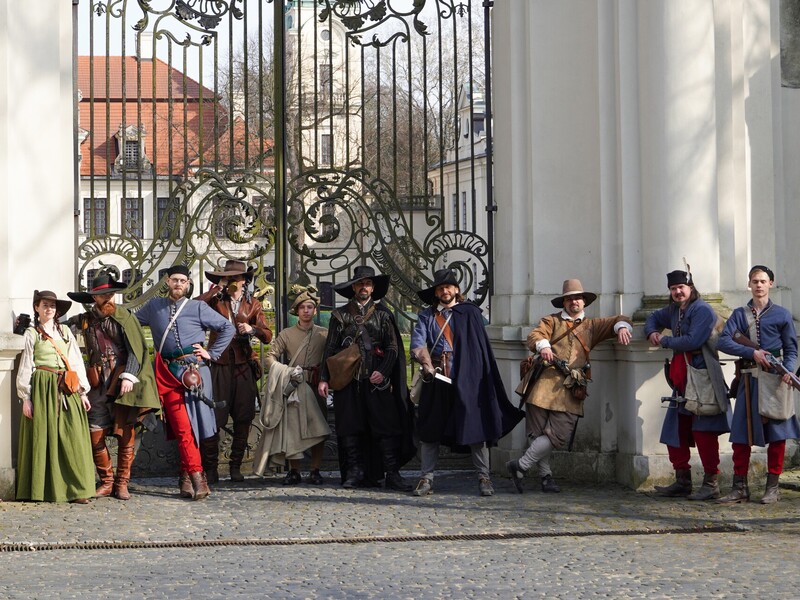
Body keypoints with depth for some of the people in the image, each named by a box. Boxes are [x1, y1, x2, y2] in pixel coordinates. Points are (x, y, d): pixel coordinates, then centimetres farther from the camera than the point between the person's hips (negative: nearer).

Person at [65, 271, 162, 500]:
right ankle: (106, 481, 13)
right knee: (96, 435, -1)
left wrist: (129, 377, -13)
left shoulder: (124, 317, 1)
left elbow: (137, 350, -4)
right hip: (98, 386, 3)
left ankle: (122, 483, 10)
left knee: (126, 436, -1)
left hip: (123, 385, -3)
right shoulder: (85, 320, 9)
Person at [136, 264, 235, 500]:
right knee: (182, 426, -7)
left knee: (191, 424, 0)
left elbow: (228, 328, 10)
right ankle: (196, 476, -8)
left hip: (194, 370, -1)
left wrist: (212, 353, 4)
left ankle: (186, 475, 9)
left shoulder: (198, 308, 7)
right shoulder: (153, 307, 14)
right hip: (168, 372, 1)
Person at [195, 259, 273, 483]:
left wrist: (252, 329, -14)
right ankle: (210, 467, -1)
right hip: (219, 365, -3)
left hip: (243, 366, 3)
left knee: (243, 418, 3)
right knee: (213, 417, -8)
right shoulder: (215, 301, 6)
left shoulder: (252, 304, 13)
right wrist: (215, 290, -10)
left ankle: (235, 466, 14)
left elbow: (268, 336, 6)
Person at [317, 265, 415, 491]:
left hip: (377, 380, -1)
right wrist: (324, 378, 1)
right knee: (350, 427, 0)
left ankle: (392, 474, -6)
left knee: (386, 427, -6)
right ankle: (355, 472, 6)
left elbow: (393, 348, 8)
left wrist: (383, 372, -7)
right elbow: (330, 349, 9)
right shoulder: (340, 315, 11)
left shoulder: (383, 314, 11)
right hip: (348, 379, 1)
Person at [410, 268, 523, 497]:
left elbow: (481, 346, 6)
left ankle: (484, 477, 1)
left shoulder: (469, 313, 8)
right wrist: (426, 364, -17)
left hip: (467, 379, -2)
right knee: (429, 429, 1)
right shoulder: (427, 316, 14)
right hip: (436, 377, 2)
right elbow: (417, 343, 1)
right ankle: (427, 478, 6)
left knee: (475, 426, -5)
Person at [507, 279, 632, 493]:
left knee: (559, 435, -11)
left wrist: (621, 327, -4)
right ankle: (546, 476, 6)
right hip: (546, 384, -2)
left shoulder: (591, 326, 24)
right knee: (540, 433, -6)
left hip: (571, 390, 2)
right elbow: (535, 335, 0)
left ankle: (520, 466, -1)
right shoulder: (551, 321, 17)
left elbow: (617, 321, 20)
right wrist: (543, 346, -22)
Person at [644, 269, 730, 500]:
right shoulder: (673, 311, 17)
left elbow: (693, 341, -22)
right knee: (674, 431, 10)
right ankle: (682, 482, 18)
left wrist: (664, 341, -9)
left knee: (704, 432, -8)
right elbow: (654, 317, 37)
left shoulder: (702, 310, -11)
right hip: (682, 381, 9)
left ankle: (711, 484, -3)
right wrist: (651, 332, 14)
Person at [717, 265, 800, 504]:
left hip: (774, 380, -2)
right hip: (748, 379, 2)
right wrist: (752, 352, -15)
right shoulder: (740, 314, 10)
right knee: (741, 434, 2)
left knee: (777, 434, -1)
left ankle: (772, 487, 7)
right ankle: (739, 487, 8)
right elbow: (723, 341, -3)